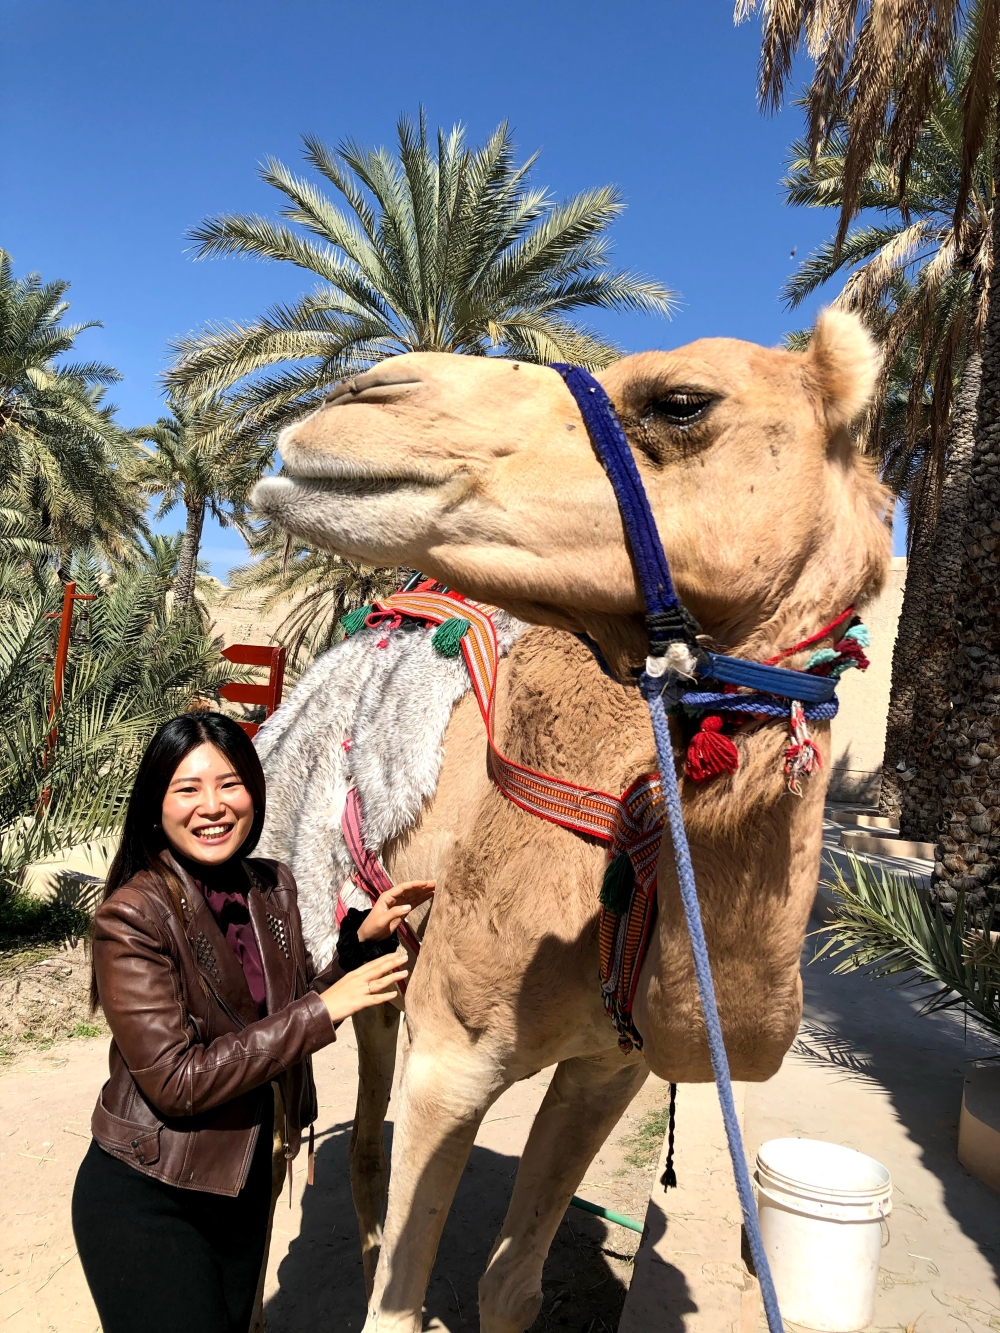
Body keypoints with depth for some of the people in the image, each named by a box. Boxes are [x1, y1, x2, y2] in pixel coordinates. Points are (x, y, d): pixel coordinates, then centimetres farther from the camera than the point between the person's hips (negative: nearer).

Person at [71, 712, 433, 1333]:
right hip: (147, 1203, -6)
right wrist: (325, 1010, -26)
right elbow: (175, 1082, -25)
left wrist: (365, 937, -9)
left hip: (248, 1183, 6)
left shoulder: (274, 886, -4)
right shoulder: (133, 916, -23)